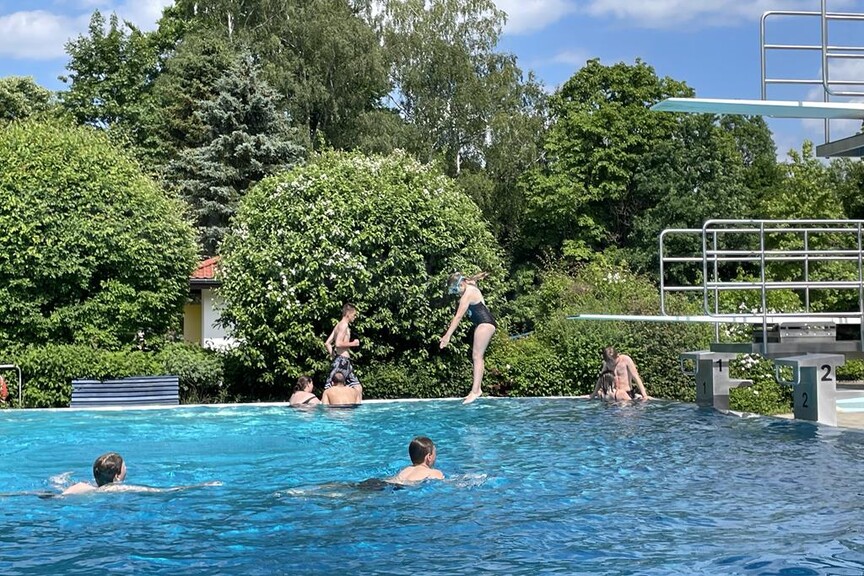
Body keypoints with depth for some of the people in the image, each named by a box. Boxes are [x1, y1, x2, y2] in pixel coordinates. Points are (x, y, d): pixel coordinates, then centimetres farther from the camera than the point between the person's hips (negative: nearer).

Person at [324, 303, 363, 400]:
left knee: (358, 387, 9)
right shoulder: (344, 325, -9)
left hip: (345, 361, 10)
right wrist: (352, 343, -9)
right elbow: (338, 343, -21)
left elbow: (327, 343, 18)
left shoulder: (338, 325, 19)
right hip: (342, 360, -10)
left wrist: (333, 355, 18)